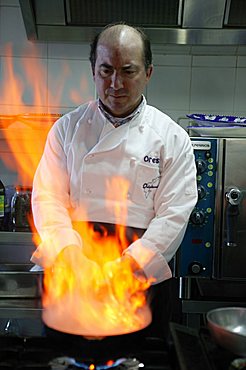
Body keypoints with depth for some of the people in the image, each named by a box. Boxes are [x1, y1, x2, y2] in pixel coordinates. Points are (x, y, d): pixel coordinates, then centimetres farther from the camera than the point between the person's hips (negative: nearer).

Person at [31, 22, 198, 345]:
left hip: (141, 273, -1)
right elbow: (48, 197, 3)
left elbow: (173, 213, -4)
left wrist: (130, 261, -16)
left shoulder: (171, 137, 1)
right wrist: (69, 250, -14)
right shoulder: (68, 128, 6)